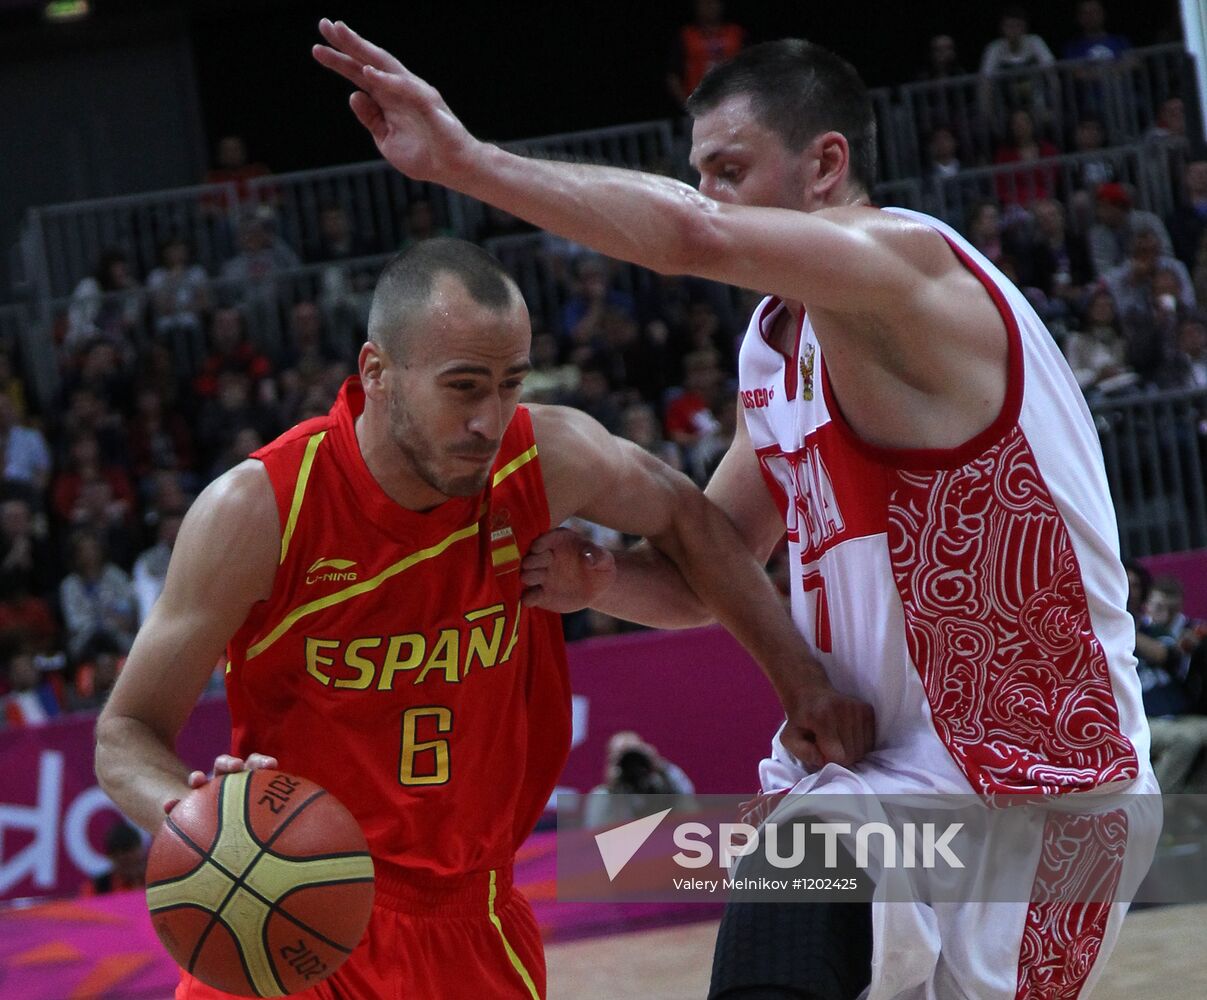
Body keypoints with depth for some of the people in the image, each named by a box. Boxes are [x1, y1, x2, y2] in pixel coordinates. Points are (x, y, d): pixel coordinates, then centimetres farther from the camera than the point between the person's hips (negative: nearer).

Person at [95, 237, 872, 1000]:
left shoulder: (549, 462, -12)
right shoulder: (257, 512, -20)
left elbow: (686, 520, 11)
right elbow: (127, 733, -14)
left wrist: (803, 683, 9)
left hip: (471, 924, 3)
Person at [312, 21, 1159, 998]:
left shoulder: (904, 263, -17)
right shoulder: (776, 344, 13)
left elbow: (695, 235, -37)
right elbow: (704, 577, 17)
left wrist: (466, 160, -35)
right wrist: (599, 579, -4)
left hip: (1014, 788, -10)